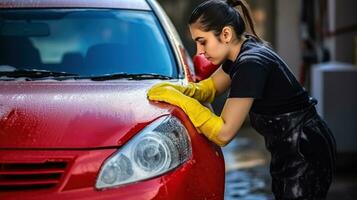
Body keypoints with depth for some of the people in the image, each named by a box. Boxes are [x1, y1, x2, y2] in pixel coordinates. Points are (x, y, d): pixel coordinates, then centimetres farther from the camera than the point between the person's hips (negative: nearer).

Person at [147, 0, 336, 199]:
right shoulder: (242, 52, 3)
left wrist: (180, 100, -18)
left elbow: (223, 133, -24)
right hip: (287, 152, 10)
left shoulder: (251, 64, -25)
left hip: (306, 154, -10)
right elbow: (210, 87, 19)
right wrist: (179, 89, -2)